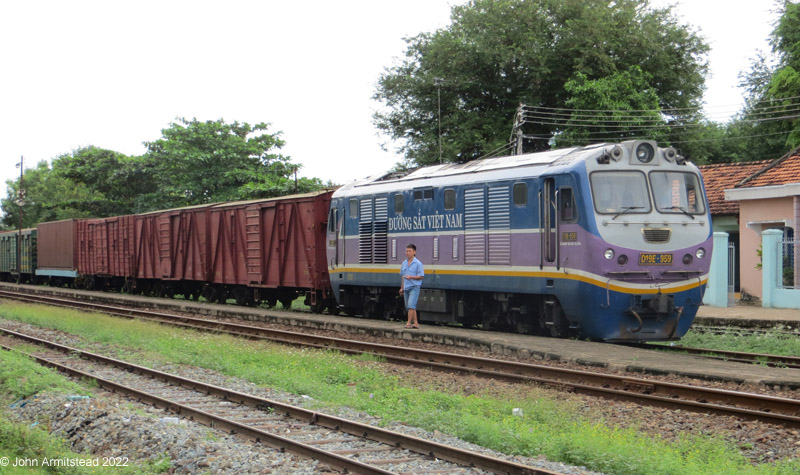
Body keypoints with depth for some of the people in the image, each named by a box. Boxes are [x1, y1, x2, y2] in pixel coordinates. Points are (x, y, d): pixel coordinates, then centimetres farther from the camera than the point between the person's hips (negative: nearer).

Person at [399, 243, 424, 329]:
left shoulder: (418, 263, -7)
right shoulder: (404, 263, 12)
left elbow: (421, 276, -9)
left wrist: (411, 277, -21)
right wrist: (402, 288, 18)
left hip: (414, 287, -7)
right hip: (406, 287, 7)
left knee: (411, 305, -15)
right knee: (408, 306, 8)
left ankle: (409, 323, -13)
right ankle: (415, 323, 15)